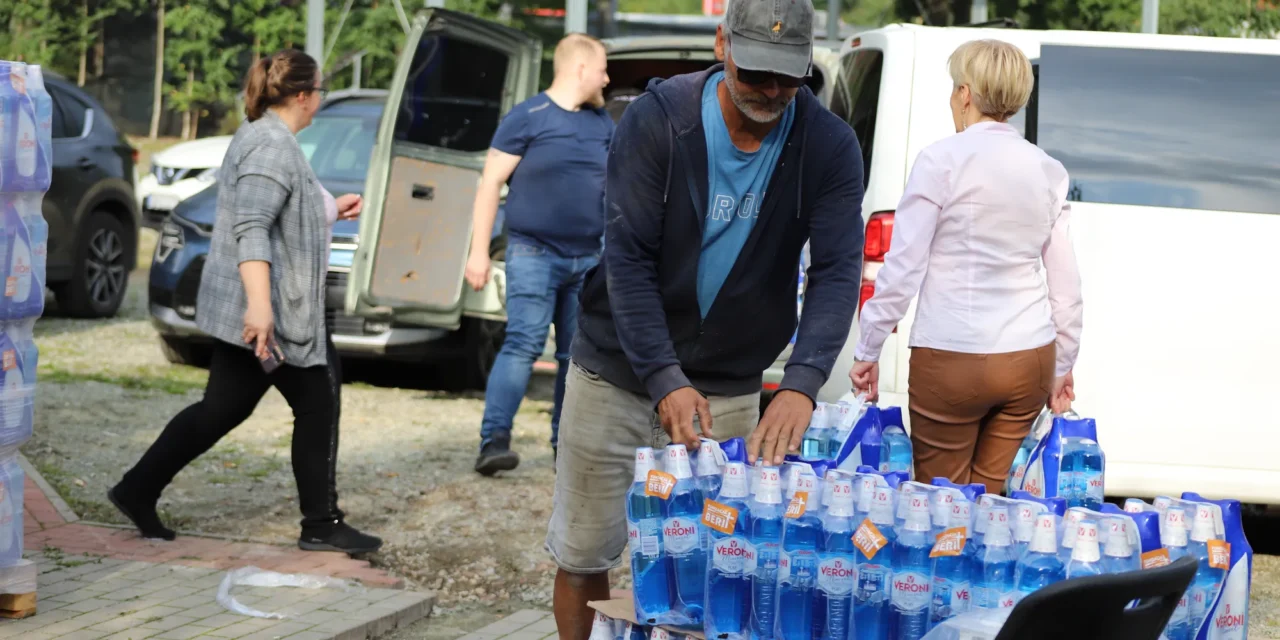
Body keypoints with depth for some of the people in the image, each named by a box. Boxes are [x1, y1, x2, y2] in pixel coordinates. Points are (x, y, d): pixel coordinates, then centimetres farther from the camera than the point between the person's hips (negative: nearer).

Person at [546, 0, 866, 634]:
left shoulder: (829, 146, -10)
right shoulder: (658, 117, -15)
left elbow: (838, 270, -16)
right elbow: (628, 257, -17)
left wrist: (802, 384, -31)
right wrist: (664, 381, -26)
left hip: (728, 387, 1)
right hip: (618, 373, -1)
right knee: (584, 552, 8)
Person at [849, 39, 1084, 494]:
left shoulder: (942, 161, -8)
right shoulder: (1049, 171, 7)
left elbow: (903, 266, -8)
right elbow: (1065, 283, 9)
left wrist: (868, 351, 0)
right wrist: (1063, 367, 20)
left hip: (951, 357, -5)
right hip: (1029, 356, 5)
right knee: (992, 501, 13)